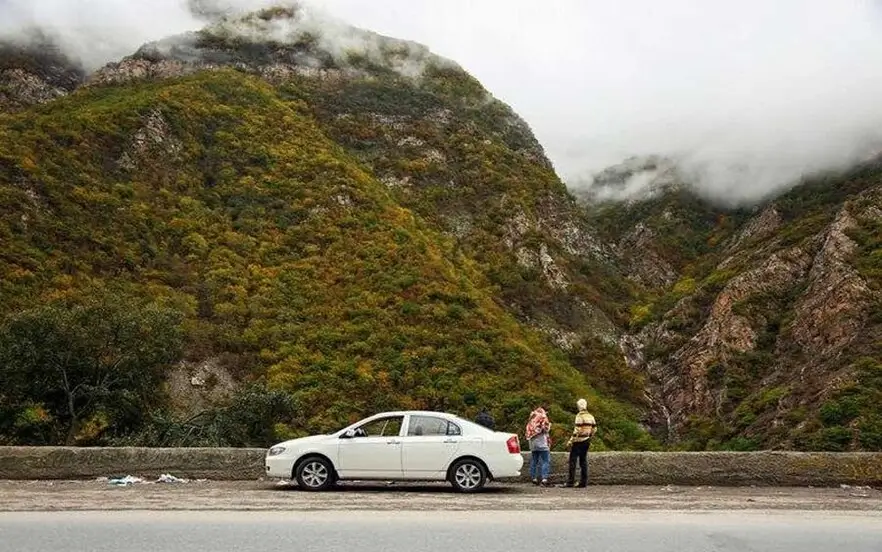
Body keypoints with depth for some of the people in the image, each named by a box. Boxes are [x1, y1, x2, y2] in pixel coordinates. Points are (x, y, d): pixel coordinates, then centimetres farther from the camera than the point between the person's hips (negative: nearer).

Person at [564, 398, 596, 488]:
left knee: (573, 460, -2)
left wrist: (571, 441, -15)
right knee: (583, 461, 12)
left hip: (578, 441, -7)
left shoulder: (579, 416, -14)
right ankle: (583, 482, 11)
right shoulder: (590, 416, 8)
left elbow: (577, 430, -19)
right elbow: (594, 429, 11)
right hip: (586, 441, 7)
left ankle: (570, 482, -5)